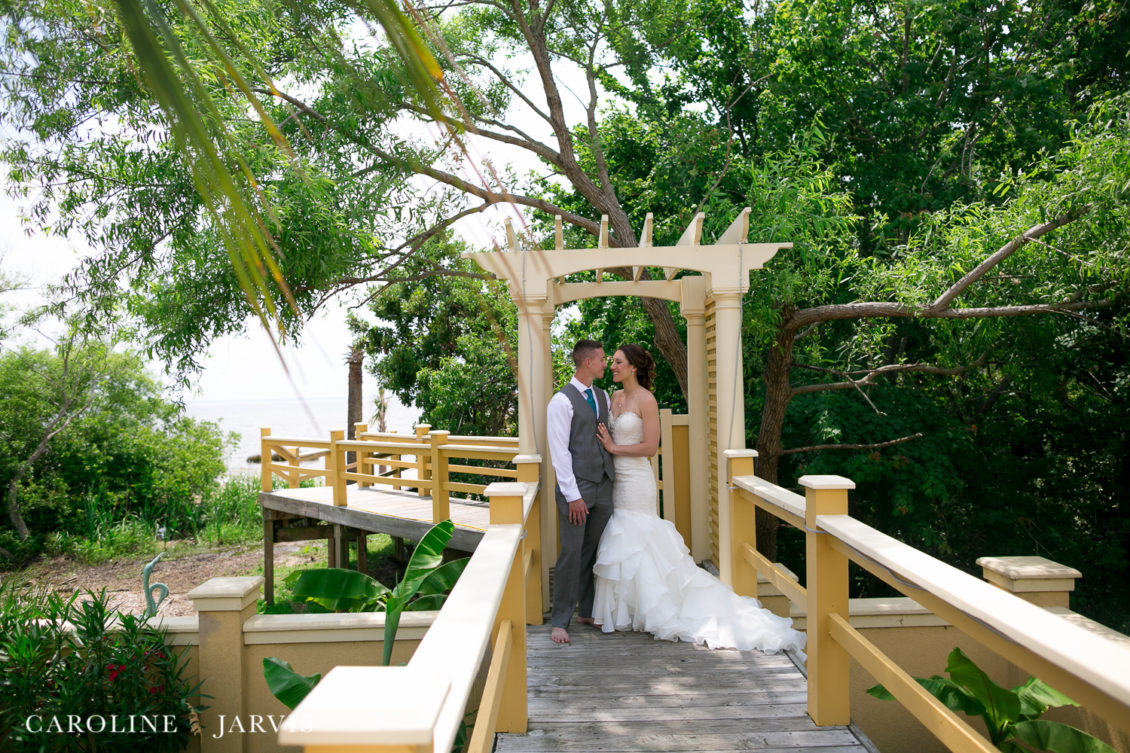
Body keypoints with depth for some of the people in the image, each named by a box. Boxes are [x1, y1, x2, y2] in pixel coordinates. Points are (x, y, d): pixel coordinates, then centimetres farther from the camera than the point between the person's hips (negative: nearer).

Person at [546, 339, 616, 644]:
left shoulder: (603, 396, 14)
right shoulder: (562, 401, -9)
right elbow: (559, 452, -12)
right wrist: (573, 496, -15)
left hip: (603, 485, 6)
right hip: (576, 487, -6)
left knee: (595, 552, 13)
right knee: (571, 554, -2)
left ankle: (588, 610, 26)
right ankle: (560, 620, 9)